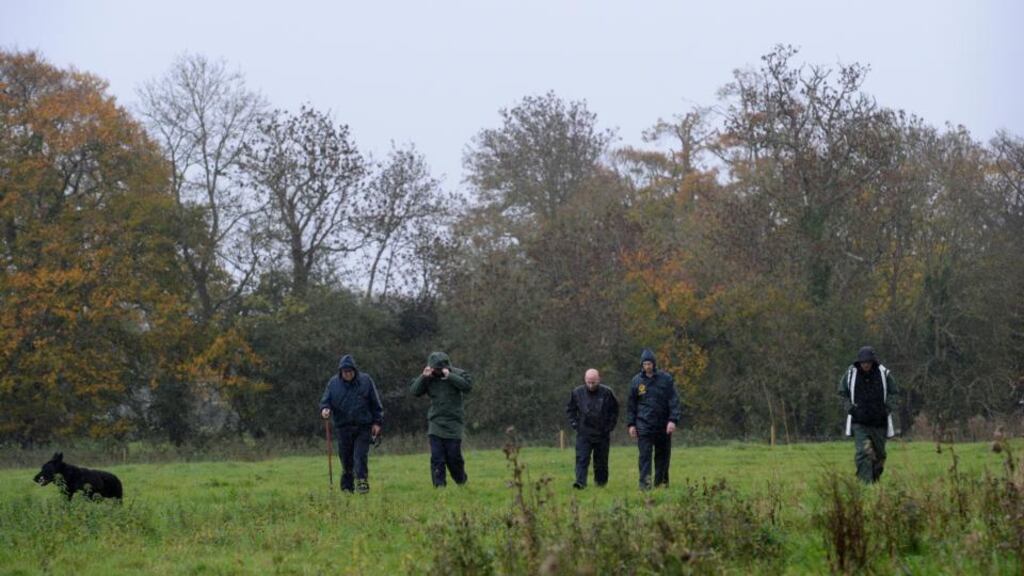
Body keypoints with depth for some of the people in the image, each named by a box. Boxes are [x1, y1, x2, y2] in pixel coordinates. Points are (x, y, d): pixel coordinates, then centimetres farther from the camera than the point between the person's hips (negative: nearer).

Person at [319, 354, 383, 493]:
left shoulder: (365, 380, 3)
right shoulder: (334, 383, 6)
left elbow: (375, 403, 7)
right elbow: (325, 400, 8)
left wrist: (377, 422, 2)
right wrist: (324, 409, -16)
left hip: (363, 427, -2)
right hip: (343, 428, 2)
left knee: (360, 456, -11)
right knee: (346, 459, 5)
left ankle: (362, 482, -11)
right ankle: (347, 487, 14)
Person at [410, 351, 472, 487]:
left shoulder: (457, 374, -3)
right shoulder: (429, 378, 4)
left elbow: (468, 385, -20)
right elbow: (414, 391, -2)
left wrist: (449, 377, -25)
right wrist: (423, 377, -16)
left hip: (453, 424, -2)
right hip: (436, 424, 2)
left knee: (453, 456, 1)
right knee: (437, 458, -6)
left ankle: (461, 481, 24)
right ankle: (439, 485, -3)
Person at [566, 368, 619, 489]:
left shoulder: (606, 393, -5)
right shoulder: (577, 392, -2)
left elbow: (615, 410, 8)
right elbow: (570, 409, 13)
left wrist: (610, 426, 2)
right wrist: (574, 423, 3)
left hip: (602, 434, 0)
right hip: (583, 434, 0)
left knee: (601, 461, 9)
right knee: (581, 459, -12)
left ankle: (601, 482, 22)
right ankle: (580, 482, -19)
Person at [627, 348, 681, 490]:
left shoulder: (666, 378, 0)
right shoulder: (636, 381, 5)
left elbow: (674, 400, -2)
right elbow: (631, 404, 11)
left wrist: (673, 420, -12)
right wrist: (631, 424, 6)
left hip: (663, 425, 0)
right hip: (644, 424, 0)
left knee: (663, 454, 8)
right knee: (645, 454, -9)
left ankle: (661, 481, 19)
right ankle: (644, 483, -11)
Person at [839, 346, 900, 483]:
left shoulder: (884, 374, -4)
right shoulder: (850, 374, -3)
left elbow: (894, 393, 7)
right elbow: (843, 393, 10)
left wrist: (887, 408, -8)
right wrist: (850, 407, -6)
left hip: (879, 422, 2)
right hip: (859, 423, -2)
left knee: (879, 455, 11)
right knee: (863, 453, -17)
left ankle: (874, 482, 28)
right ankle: (865, 483, -18)